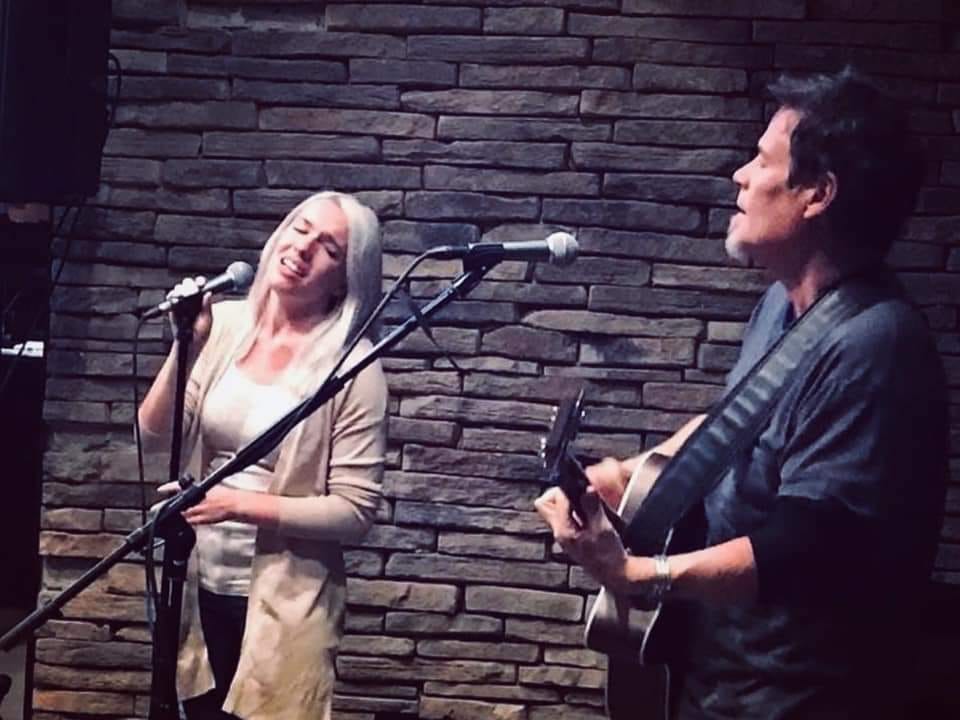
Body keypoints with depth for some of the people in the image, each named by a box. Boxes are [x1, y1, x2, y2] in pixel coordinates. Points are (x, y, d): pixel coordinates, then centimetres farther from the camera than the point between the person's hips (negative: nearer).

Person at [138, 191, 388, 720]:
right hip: (199, 584, 4)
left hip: (281, 601, -4)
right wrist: (186, 346, -16)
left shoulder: (353, 368, -14)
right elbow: (153, 436, -3)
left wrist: (238, 505, -21)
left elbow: (354, 511, -15)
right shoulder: (223, 324, -2)